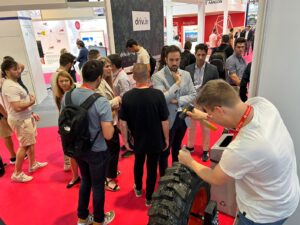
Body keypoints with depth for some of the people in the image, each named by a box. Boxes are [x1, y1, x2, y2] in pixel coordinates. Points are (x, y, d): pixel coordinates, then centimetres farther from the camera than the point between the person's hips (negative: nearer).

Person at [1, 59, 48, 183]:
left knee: (31, 142, 20)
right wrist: (31, 102, -15)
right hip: (20, 120, -10)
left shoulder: (13, 83, 9)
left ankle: (33, 164, 37)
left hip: (26, 117, 10)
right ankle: (17, 174, 15)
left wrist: (32, 113, 16)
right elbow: (18, 107, -31)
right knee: (24, 146, 1)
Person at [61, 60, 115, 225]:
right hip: (96, 151, -5)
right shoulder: (101, 102, -26)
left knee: (85, 180, 27)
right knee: (98, 185, 16)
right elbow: (108, 135, -25)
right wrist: (110, 119, -7)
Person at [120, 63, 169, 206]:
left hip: (137, 139, 3)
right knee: (152, 167, 15)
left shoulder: (127, 96, -15)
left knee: (138, 163, 26)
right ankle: (149, 198, 30)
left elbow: (123, 122, -9)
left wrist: (125, 140, 5)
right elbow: (164, 121, -15)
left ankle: (138, 189, 48)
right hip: (155, 140, -2)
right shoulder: (158, 94, -20)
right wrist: (166, 138, 0)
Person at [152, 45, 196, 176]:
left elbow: (193, 95, -1)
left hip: (183, 117, 6)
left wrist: (178, 101, -16)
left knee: (177, 147, 26)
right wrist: (177, 83, -21)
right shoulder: (158, 76, -15)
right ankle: (164, 176, 33)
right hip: (167, 119, -5)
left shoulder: (186, 74, 2)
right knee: (165, 151, 11)